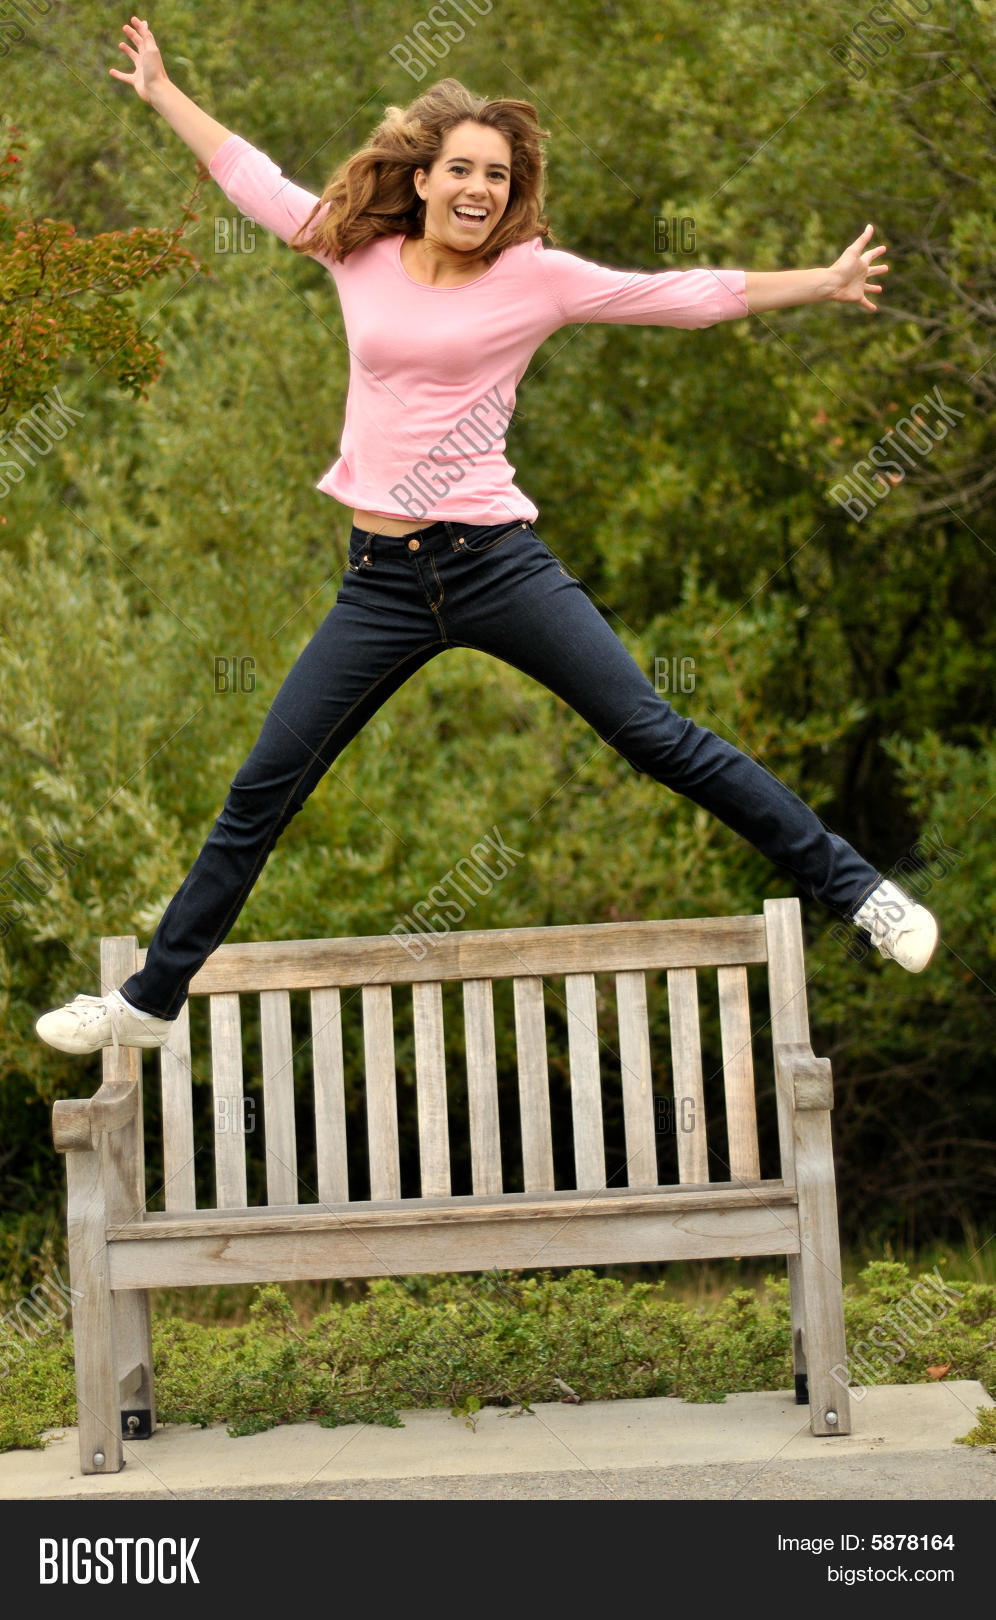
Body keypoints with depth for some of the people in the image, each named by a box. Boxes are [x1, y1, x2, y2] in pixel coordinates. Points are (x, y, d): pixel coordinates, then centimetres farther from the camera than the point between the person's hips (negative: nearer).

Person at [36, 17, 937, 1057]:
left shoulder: (534, 277, -3)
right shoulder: (360, 256, 6)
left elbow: (688, 298, 0)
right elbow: (251, 178, 21)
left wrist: (823, 283, -2)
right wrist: (159, 90, 30)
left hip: (495, 561, -3)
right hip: (382, 582, 3)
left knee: (658, 739, -6)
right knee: (262, 792, 6)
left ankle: (855, 892, 4)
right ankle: (151, 1002, 18)